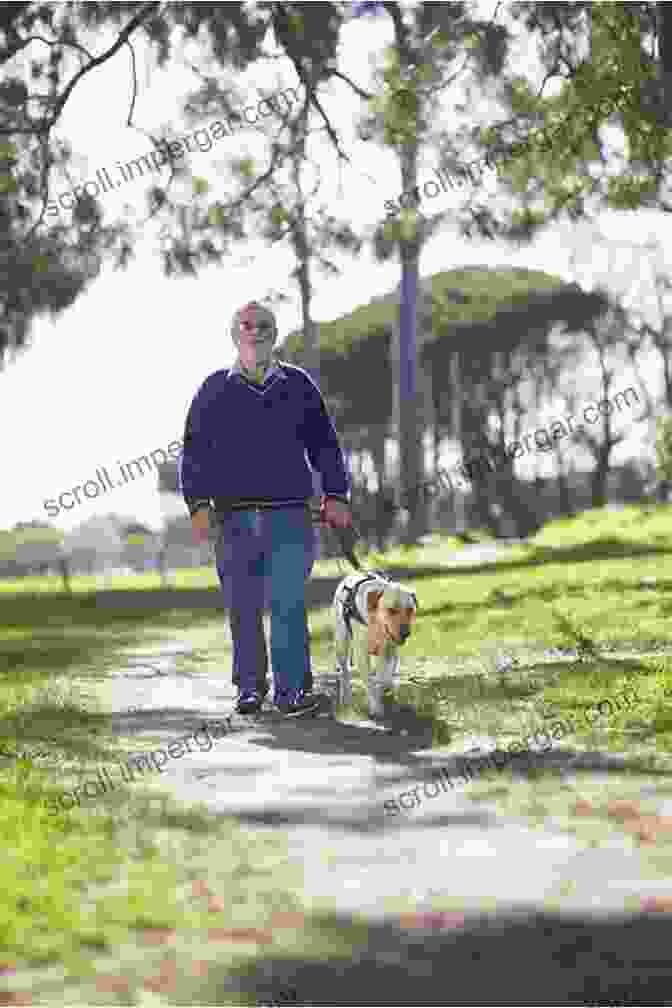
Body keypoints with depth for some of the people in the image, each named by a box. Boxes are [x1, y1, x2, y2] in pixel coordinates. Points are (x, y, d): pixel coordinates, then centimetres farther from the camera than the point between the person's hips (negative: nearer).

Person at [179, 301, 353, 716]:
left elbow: (325, 444, 15)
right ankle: (250, 689, 16)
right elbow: (195, 451, 9)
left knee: (288, 603, -13)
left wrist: (336, 495, 3)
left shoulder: (298, 385, 13)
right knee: (243, 608, 4)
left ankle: (293, 690, -15)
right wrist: (199, 503, -3)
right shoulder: (215, 390, 12)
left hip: (290, 514, -1)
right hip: (235, 516, 1)